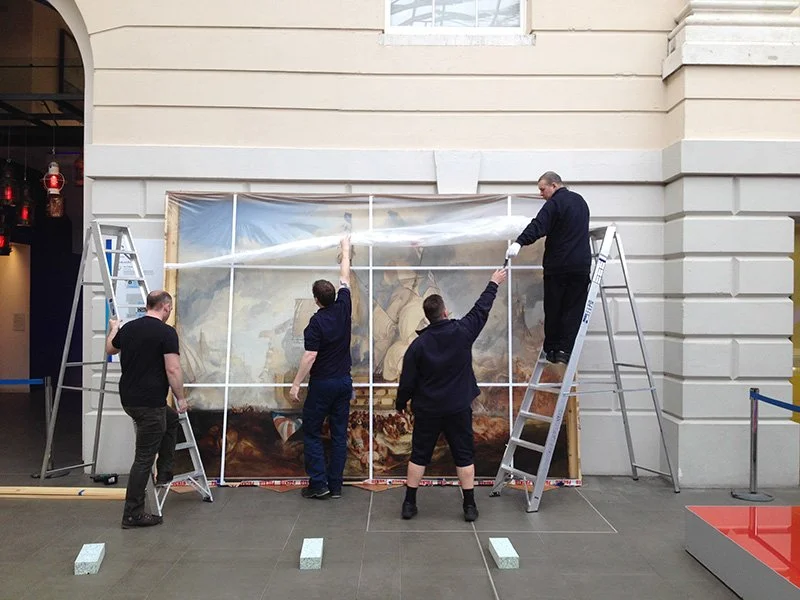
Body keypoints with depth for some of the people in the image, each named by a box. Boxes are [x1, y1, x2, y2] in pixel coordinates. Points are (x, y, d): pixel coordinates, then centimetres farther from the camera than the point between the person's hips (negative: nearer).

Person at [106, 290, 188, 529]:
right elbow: (173, 370, -19)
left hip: (129, 399, 9)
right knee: (144, 458, 0)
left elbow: (110, 349, 30)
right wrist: (181, 398, -6)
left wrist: (113, 329, 49)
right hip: (149, 403, -9)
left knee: (171, 419, 32)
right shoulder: (166, 332, -15)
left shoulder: (128, 328, 9)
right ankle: (132, 514, 7)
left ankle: (164, 474, 33)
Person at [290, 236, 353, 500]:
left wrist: (296, 384, -14)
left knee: (311, 433, 5)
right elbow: (345, 279, 13)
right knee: (339, 434, 8)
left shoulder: (317, 322, -15)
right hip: (344, 382, 5)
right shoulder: (343, 308, -1)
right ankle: (335, 485, 10)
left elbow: (310, 356, -19)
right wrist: (346, 249, 26)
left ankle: (318, 484, 1)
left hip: (322, 383, -5)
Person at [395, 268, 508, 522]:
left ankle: (409, 503, 15)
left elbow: (408, 380, -5)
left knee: (419, 455, 11)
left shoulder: (419, 344, -10)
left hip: (427, 410, 0)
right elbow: (481, 310, 5)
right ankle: (470, 506, 13)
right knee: (464, 456, 9)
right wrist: (494, 284, 19)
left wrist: (400, 403, 13)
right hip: (458, 408, 0)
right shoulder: (462, 331, -11)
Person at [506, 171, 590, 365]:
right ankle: (565, 349, 1)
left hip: (558, 265, -6)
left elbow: (538, 226, -25)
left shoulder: (555, 203, -10)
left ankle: (551, 349, 13)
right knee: (574, 309, 4)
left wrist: (519, 242, -36)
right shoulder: (580, 200, 17)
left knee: (553, 309, 6)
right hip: (581, 264, 6)